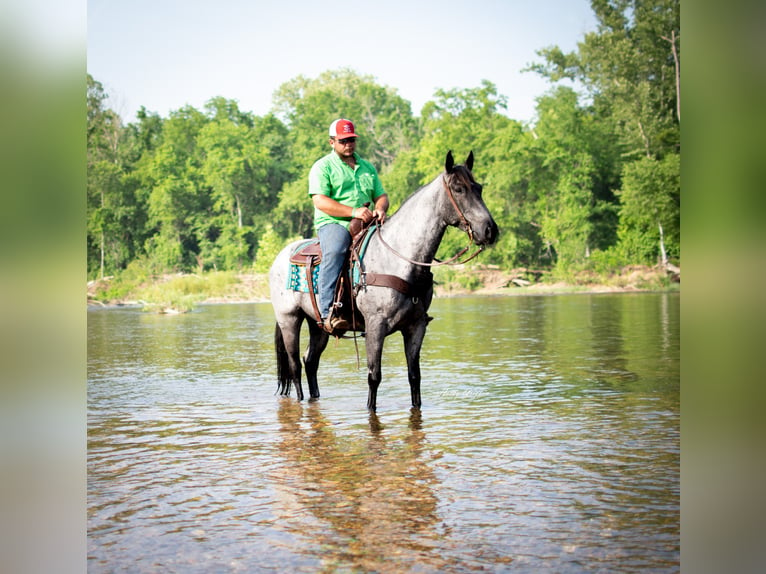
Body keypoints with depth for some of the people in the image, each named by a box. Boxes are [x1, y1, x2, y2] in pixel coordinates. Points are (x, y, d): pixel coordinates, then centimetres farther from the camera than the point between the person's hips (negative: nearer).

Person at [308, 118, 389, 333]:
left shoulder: (367, 167, 23)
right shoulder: (322, 167, 4)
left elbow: (381, 195, 19)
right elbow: (320, 201, -10)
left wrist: (380, 209, -7)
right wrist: (353, 211, -20)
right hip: (333, 223, -6)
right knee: (335, 251, -36)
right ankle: (328, 312, -42)